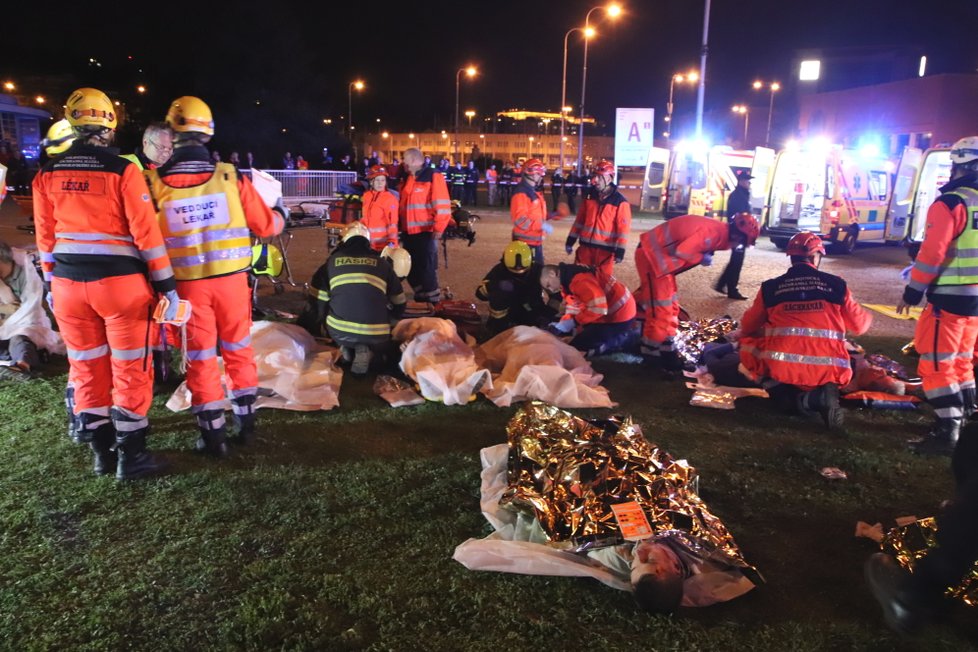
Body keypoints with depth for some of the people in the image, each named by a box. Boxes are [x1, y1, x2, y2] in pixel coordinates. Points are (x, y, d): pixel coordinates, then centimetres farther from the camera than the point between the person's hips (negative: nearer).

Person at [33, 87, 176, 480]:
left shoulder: (46, 175, 5)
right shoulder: (122, 170, -10)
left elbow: (45, 237, 10)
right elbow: (146, 232, -12)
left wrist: (51, 282, 20)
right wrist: (166, 285, -8)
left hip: (68, 284, 5)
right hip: (119, 283, -4)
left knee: (86, 368, 15)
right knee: (130, 370, 5)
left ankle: (101, 451, 23)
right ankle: (130, 455, 10)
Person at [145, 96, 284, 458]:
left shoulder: (154, 182, -8)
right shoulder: (230, 176, -7)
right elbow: (266, 225, 0)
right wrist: (280, 217, 22)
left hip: (187, 283, -1)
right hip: (231, 278, 1)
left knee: (200, 357, 11)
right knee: (238, 350, 17)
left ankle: (214, 435, 17)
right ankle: (246, 423, 27)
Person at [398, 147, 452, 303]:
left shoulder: (433, 177, -9)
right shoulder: (407, 179, 14)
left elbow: (442, 206, -15)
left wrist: (438, 228, -18)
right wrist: (400, 225, 18)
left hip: (426, 231, -8)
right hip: (408, 232, 8)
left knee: (427, 268, -4)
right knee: (411, 267, 13)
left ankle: (432, 300, 7)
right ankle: (420, 297, 26)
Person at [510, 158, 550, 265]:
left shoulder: (533, 191, 14)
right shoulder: (521, 193, -19)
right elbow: (520, 220, -26)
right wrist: (542, 225, -27)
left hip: (536, 239, 10)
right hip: (525, 241, -10)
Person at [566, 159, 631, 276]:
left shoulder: (620, 201, -8)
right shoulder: (589, 196, 8)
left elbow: (623, 228, -10)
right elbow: (580, 220, 14)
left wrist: (620, 250, -15)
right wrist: (571, 240, 11)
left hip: (605, 250, -5)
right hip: (585, 247, 5)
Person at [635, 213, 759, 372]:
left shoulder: (718, 229, 8)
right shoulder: (714, 233, -22)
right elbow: (680, 251, -25)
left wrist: (705, 255, -1)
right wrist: (702, 258, -10)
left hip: (660, 254, 10)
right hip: (652, 255, -10)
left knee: (671, 308, 16)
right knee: (660, 310, -4)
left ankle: (666, 350, 26)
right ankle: (651, 353, 8)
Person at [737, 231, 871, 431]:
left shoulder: (770, 288, 7)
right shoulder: (836, 284, 8)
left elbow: (747, 328, 20)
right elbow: (859, 325, 19)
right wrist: (867, 317, 44)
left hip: (780, 367, -1)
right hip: (827, 370, 1)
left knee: (748, 345, 24)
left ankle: (783, 394, 0)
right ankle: (824, 393, -2)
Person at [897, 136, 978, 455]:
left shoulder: (951, 204, -14)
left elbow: (931, 253, -18)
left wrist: (912, 293, -11)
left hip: (950, 297, -8)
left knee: (936, 362, -4)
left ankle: (947, 431, -5)